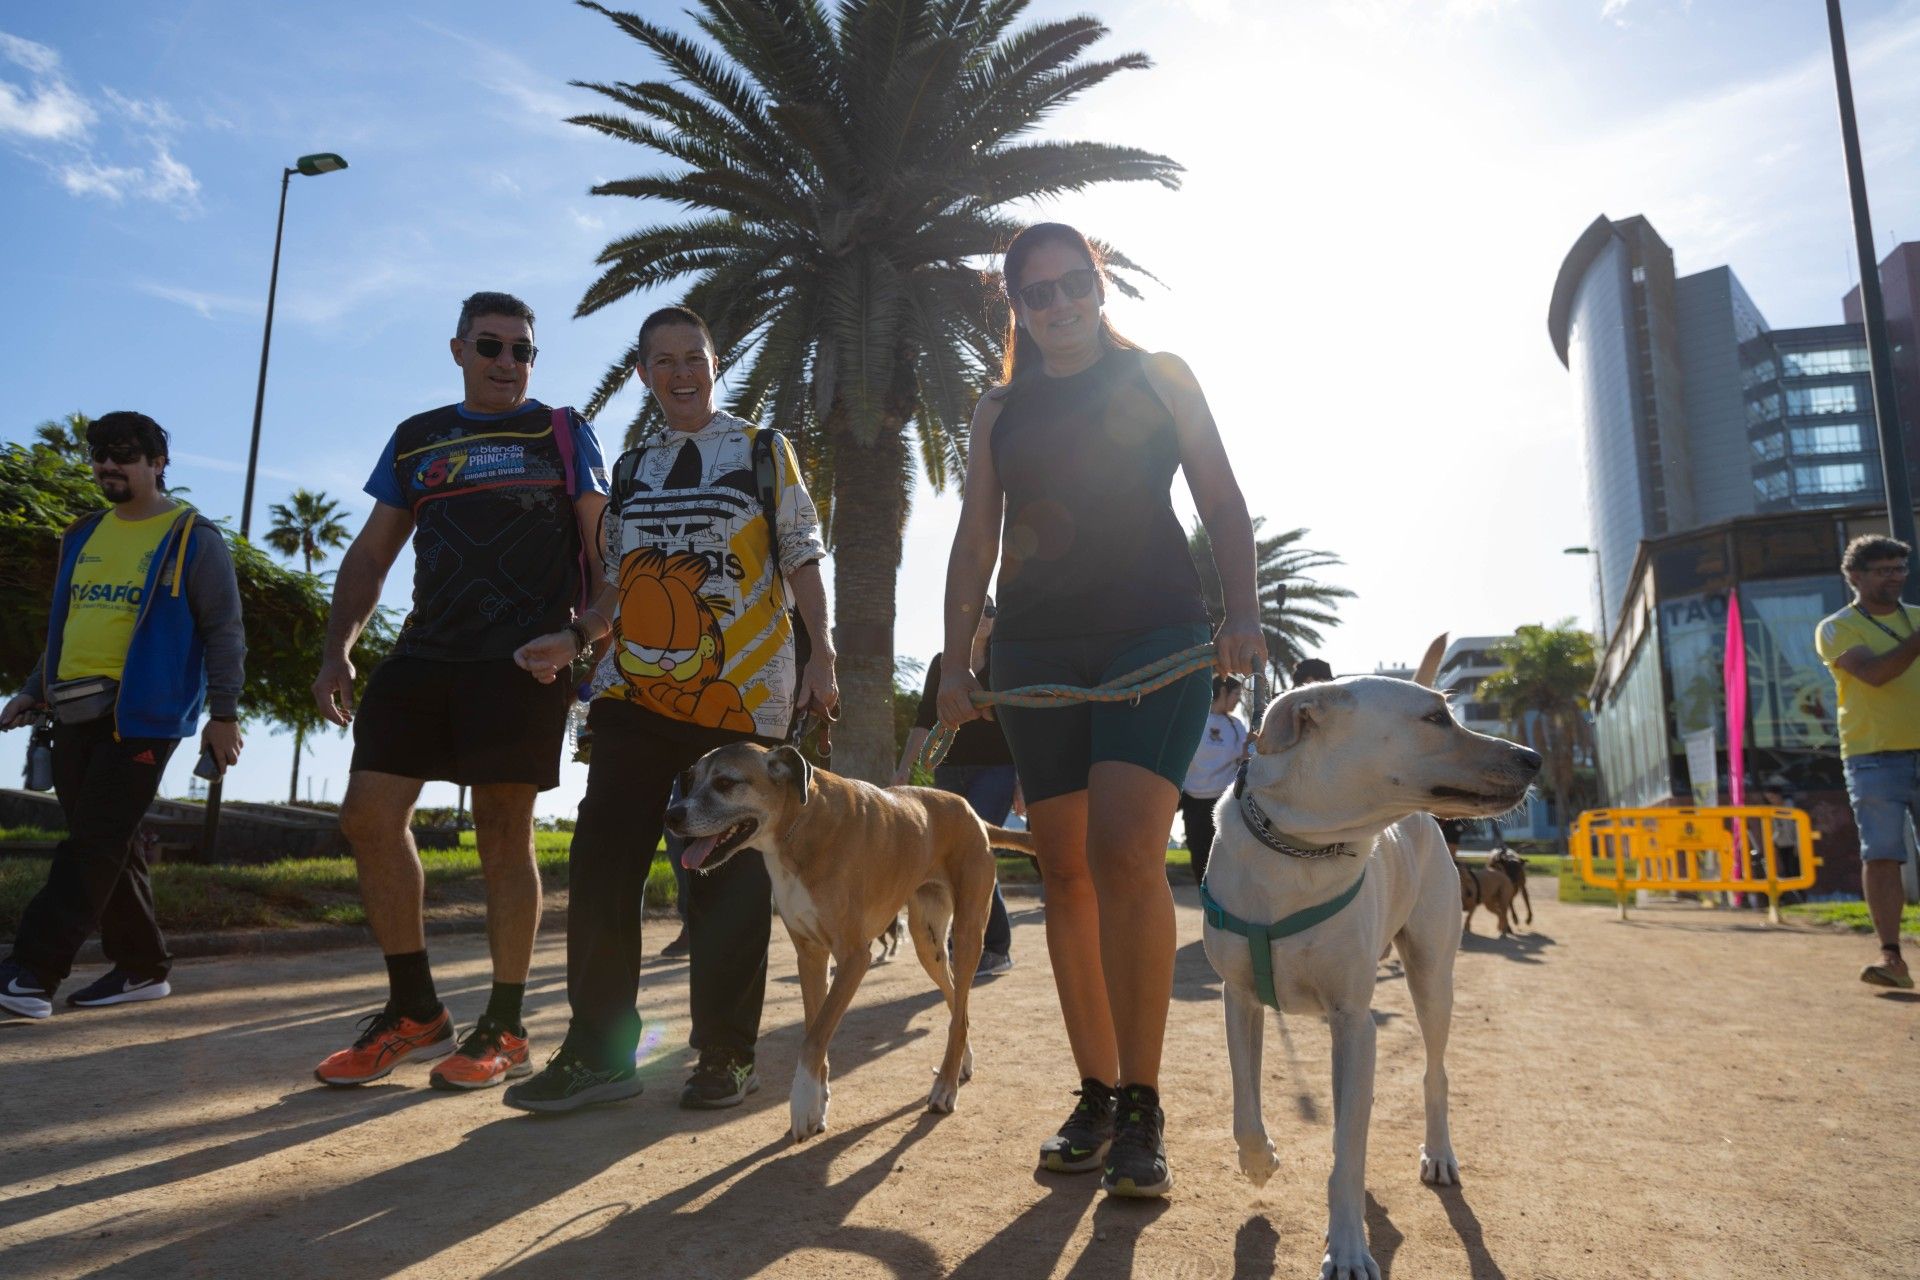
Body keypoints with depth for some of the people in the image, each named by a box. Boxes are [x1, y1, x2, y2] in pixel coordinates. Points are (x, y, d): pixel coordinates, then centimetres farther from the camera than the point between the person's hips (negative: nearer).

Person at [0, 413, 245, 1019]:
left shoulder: (193, 537, -2)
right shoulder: (83, 536, 18)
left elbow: (224, 631, -5)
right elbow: (65, 623, 27)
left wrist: (223, 713, -10)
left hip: (143, 714, -7)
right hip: (77, 713, 7)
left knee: (95, 844, -10)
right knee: (105, 848, 8)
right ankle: (142, 968, 17)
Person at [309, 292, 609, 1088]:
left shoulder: (562, 433, 7)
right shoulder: (416, 440, 17)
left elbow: (600, 544, 1)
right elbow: (372, 552, 17)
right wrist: (337, 650, 6)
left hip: (523, 661, -4)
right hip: (425, 655, 5)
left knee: (504, 836, -2)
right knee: (369, 814, -1)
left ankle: (504, 1029, 10)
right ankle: (414, 1010, 14)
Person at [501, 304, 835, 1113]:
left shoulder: (763, 452, 7)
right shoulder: (629, 470, 18)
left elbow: (803, 563, 3)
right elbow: (620, 582, 21)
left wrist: (821, 657, -8)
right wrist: (576, 638, 3)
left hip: (740, 697, -4)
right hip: (636, 694, 4)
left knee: (728, 877, 0)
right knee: (601, 865, -1)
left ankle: (725, 1054, 11)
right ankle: (598, 1052, 10)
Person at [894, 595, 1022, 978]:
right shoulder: (941, 664, 10)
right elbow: (924, 720, 8)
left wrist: (1023, 782, -7)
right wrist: (903, 769, -2)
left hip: (996, 771, -4)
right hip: (949, 771, 4)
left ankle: (995, 949, -10)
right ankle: (994, 950, 16)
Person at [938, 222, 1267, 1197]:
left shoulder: (1159, 377, 11)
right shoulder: (998, 411, 17)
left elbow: (1222, 503, 7)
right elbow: (974, 541, 13)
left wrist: (1243, 612, -9)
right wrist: (956, 661, 3)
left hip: (1154, 634, -3)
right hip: (1035, 650, 3)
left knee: (1124, 852, -20)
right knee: (1065, 870, 2)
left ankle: (1141, 1110, -9)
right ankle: (1095, 1097, 13)